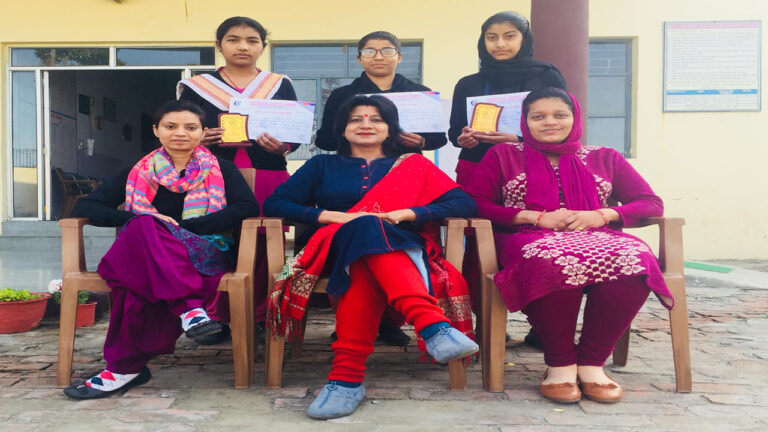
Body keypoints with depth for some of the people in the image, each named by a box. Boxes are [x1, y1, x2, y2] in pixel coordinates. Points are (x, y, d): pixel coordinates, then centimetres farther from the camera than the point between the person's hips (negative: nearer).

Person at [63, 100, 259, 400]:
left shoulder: (220, 169, 13)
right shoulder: (139, 172, 18)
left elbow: (248, 207, -6)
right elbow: (85, 207, 11)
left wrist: (184, 226, -16)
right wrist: (137, 219, -11)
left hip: (205, 254, -2)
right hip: (144, 253, 2)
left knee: (143, 274, -35)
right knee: (144, 228, -34)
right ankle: (189, 307, -39)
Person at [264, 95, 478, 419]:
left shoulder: (414, 166, 22)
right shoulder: (323, 165, 25)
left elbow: (465, 204, 7)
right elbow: (274, 204, 11)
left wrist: (403, 214, -9)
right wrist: (331, 216, -6)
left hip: (403, 250, 1)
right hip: (340, 250, 0)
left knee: (366, 268, -37)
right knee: (367, 229, -36)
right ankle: (433, 326, -52)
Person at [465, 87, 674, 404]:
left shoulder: (605, 158, 23)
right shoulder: (503, 156, 19)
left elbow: (651, 204, 16)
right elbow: (475, 203, 4)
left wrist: (601, 215, -5)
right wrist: (538, 217, -7)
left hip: (598, 238, 3)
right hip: (530, 240, -2)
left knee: (635, 261, -34)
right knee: (555, 262, -41)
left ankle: (591, 362, -20)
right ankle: (560, 364, -21)